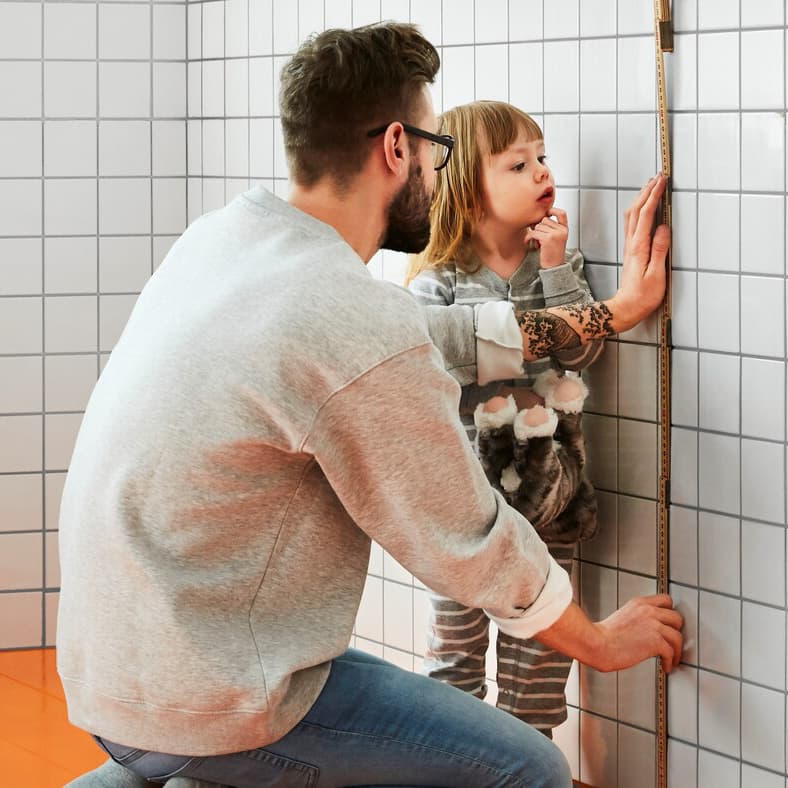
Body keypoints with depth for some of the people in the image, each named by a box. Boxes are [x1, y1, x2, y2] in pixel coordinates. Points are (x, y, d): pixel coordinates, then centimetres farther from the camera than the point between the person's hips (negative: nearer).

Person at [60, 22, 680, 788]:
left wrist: (610, 313, 22)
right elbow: (472, 546, -10)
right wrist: (604, 642, 8)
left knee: (425, 698, 27)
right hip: (206, 716, -9)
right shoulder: (363, 334, -23)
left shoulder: (227, 233, 2)